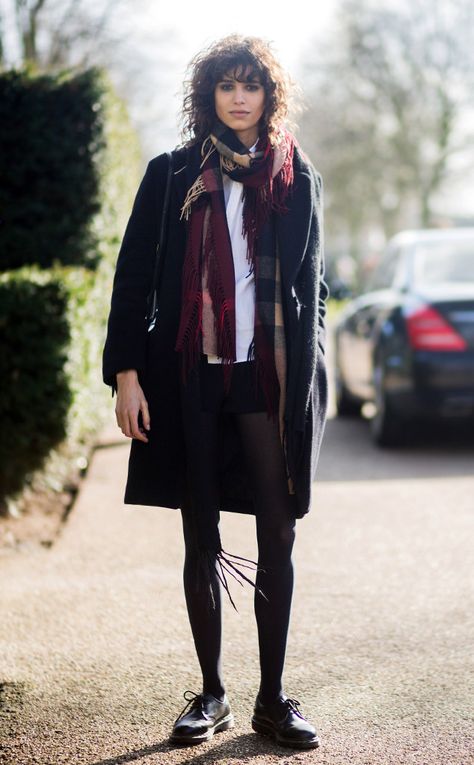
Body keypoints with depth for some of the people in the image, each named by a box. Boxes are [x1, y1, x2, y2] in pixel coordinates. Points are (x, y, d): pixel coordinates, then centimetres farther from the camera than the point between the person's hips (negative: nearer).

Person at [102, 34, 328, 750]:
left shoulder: (297, 177, 9)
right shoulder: (173, 175, 5)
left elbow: (311, 285, 13)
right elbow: (132, 276, 3)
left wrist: (307, 380, 7)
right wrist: (126, 373, -5)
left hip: (272, 379, 1)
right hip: (191, 379, 0)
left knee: (278, 538, 1)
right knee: (202, 542, 6)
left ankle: (272, 697, 12)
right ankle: (212, 694, 18)